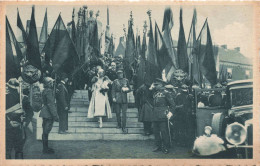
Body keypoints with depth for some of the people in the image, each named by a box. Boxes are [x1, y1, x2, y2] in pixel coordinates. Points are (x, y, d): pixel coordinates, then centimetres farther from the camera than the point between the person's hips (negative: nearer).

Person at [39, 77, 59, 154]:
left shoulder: (45, 90, 13)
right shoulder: (48, 91, -17)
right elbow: (50, 104, -20)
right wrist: (55, 115, -19)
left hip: (45, 113, 10)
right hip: (48, 114, -10)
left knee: (45, 131, 14)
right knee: (46, 131, -4)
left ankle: (45, 147, 23)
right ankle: (45, 149, 3)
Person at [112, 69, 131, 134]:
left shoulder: (126, 80, 11)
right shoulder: (115, 81, 7)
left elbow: (129, 89, 14)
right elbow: (113, 90, 3)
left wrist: (126, 90, -7)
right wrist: (113, 97, -9)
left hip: (124, 99, 0)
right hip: (117, 99, 0)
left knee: (124, 113, -6)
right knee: (117, 113, 4)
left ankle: (124, 127, -3)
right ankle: (119, 124, 23)